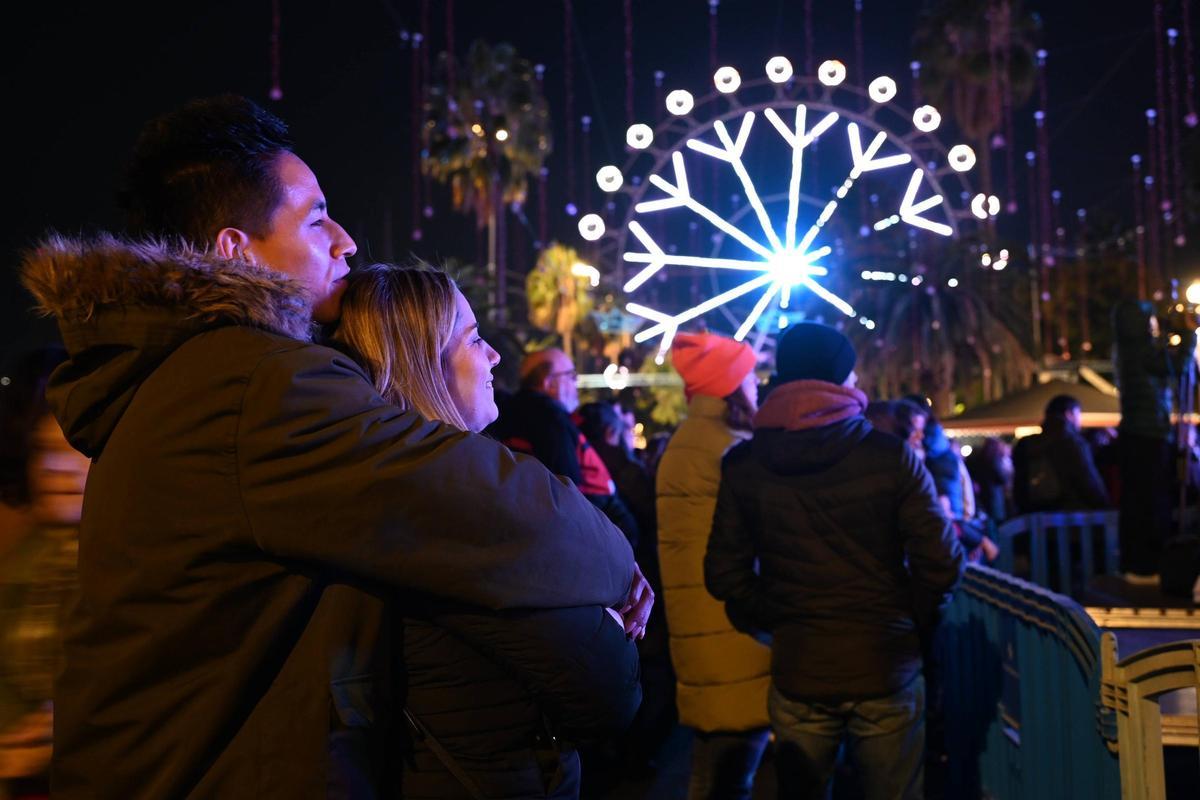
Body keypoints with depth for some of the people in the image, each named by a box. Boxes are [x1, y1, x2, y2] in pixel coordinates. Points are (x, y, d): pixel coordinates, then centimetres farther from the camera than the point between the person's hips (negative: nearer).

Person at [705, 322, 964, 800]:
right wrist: (910, 626, 7)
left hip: (797, 671, 1)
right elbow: (941, 564, -10)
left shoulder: (742, 466, -5)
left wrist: (780, 622, 9)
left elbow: (725, 576, -6)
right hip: (886, 668, -1)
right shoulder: (891, 456, -10)